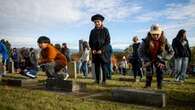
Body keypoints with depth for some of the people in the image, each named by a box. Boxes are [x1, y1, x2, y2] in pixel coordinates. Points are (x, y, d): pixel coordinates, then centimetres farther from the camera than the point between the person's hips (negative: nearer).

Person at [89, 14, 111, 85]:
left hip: (103, 52, -3)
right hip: (95, 52, 4)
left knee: (104, 66, -2)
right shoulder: (93, 31, 10)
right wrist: (92, 49, -4)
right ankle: (97, 80, 13)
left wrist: (102, 50, -14)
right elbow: (90, 41, 13)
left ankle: (104, 80, 6)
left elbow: (108, 41, -5)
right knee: (96, 66, 6)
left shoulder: (105, 30, -1)